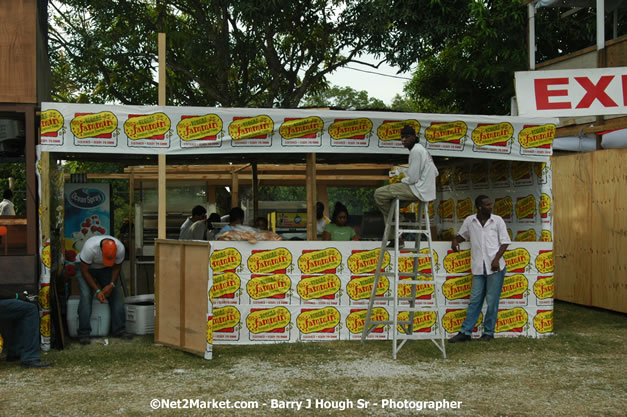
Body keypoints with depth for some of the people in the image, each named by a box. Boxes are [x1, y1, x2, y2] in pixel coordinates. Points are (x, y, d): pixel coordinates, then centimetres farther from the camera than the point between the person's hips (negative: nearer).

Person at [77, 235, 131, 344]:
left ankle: (119, 330, -4)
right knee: (86, 296, -20)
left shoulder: (120, 248, -30)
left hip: (106, 270, 3)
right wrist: (97, 290, -28)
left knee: (116, 294, -10)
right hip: (86, 267, -3)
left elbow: (117, 268, -9)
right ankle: (83, 334, -16)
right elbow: (85, 271, -26)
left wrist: (112, 285, -22)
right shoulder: (90, 247, -39)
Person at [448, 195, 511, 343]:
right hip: (478, 268, 2)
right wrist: (455, 240, 1)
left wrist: (497, 259, -10)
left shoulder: (497, 220, 2)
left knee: (492, 301, 0)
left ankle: (488, 332, 11)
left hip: (495, 267, -2)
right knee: (474, 300, 3)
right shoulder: (469, 221, 7)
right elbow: (462, 234, 24)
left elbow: (505, 242, 2)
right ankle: (465, 332, 7)